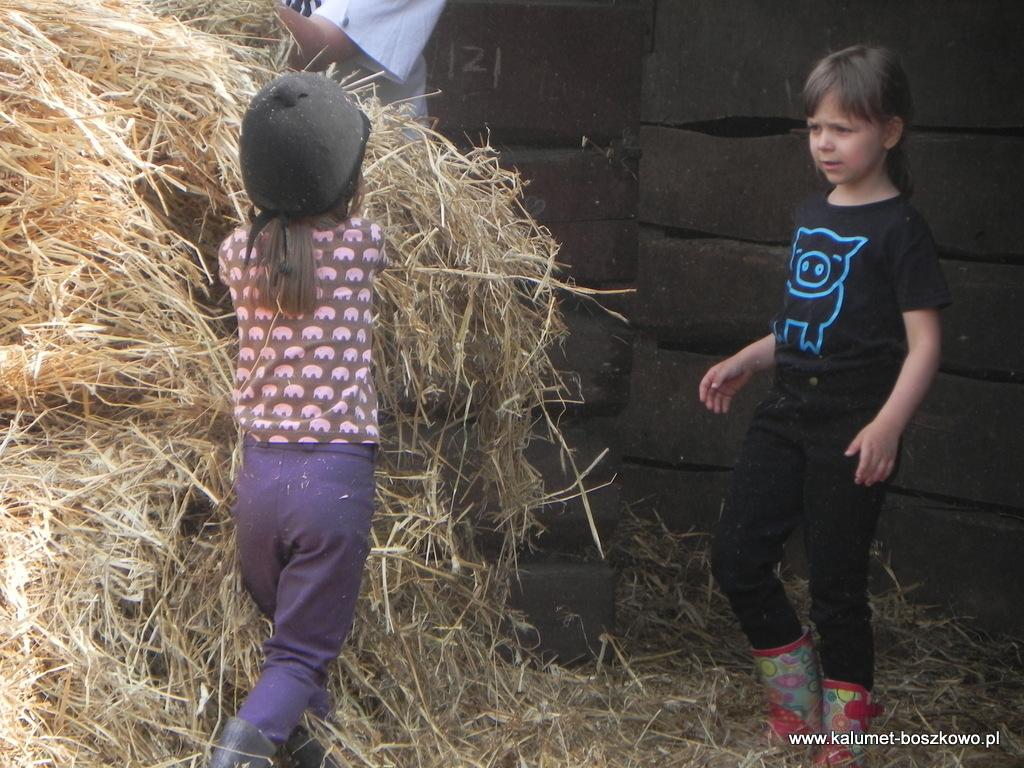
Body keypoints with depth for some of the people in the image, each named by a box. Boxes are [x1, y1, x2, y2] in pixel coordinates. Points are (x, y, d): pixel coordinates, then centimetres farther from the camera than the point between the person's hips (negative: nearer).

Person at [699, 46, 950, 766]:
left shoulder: (899, 229, -9)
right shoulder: (811, 216, 13)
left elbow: (923, 342, -13)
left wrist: (889, 423, -25)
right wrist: (744, 361, 16)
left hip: (852, 430, -7)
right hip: (787, 414, 8)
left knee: (837, 584, -1)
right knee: (737, 558, 6)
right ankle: (798, 704, 23)